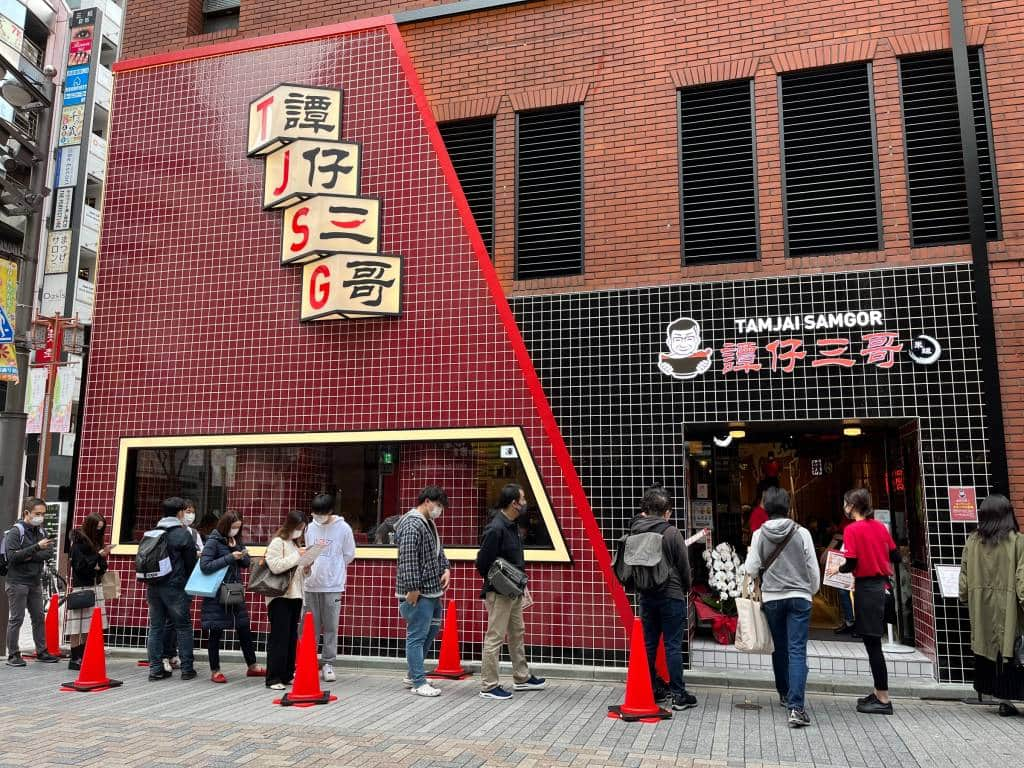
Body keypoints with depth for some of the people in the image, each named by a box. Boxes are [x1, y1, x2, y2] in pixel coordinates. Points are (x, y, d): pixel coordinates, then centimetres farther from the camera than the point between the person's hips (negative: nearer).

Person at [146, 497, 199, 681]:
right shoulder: (183, 534, -9)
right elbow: (191, 562, -4)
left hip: (153, 586, 5)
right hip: (175, 588, -5)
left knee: (155, 626, 11)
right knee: (183, 627, 4)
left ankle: (156, 668, 12)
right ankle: (187, 669, 8)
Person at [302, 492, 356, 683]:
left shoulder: (343, 528, -6)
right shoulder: (311, 527, 7)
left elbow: (349, 555, 1)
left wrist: (331, 570, 2)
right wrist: (307, 567, -2)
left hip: (333, 585, -4)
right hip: (311, 584, 4)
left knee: (330, 627, 2)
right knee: (310, 627, 9)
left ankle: (328, 664, 12)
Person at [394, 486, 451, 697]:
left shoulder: (429, 523, 15)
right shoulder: (412, 525, -17)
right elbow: (408, 560, -23)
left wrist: (446, 568, 8)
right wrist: (412, 589, -24)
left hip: (433, 590, 11)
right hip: (418, 593, -11)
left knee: (431, 630, 19)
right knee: (417, 636, -2)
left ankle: (413, 675, 30)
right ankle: (418, 683, 6)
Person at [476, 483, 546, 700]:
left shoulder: (511, 525, 8)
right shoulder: (495, 529, -22)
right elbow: (482, 563, -21)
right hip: (499, 592, -10)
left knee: (517, 633, 20)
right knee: (495, 638, -1)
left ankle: (522, 678, 34)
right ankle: (488, 686, 9)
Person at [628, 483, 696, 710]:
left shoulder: (634, 532, 0)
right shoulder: (672, 533, -13)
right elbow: (684, 566, -5)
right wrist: (686, 589, 12)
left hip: (646, 596, 5)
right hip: (671, 595, -5)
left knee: (649, 644, 13)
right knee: (673, 646, 2)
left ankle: (651, 689, 22)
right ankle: (678, 694, 8)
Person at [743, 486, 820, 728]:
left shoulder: (759, 535, -4)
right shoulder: (801, 533, -5)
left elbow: (750, 569, -3)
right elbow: (813, 569, 1)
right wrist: (812, 592, 18)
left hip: (772, 598, 1)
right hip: (799, 597, -1)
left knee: (779, 648, 18)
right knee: (797, 651, -4)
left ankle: (784, 694, 34)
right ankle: (796, 706, -14)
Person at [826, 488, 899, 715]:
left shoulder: (852, 529, -14)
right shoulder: (880, 526, 7)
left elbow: (851, 564, -17)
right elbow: (896, 557, 9)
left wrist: (837, 569, 2)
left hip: (866, 588, -8)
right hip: (880, 584, 8)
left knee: (872, 643, -2)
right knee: (873, 641, 16)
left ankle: (883, 700, 3)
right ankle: (878, 692, 24)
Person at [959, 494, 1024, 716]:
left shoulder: (972, 541, 0)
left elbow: (964, 578, 4)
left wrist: (966, 599, 15)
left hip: (981, 610, 3)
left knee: (988, 648, 12)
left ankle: (1004, 699, 19)